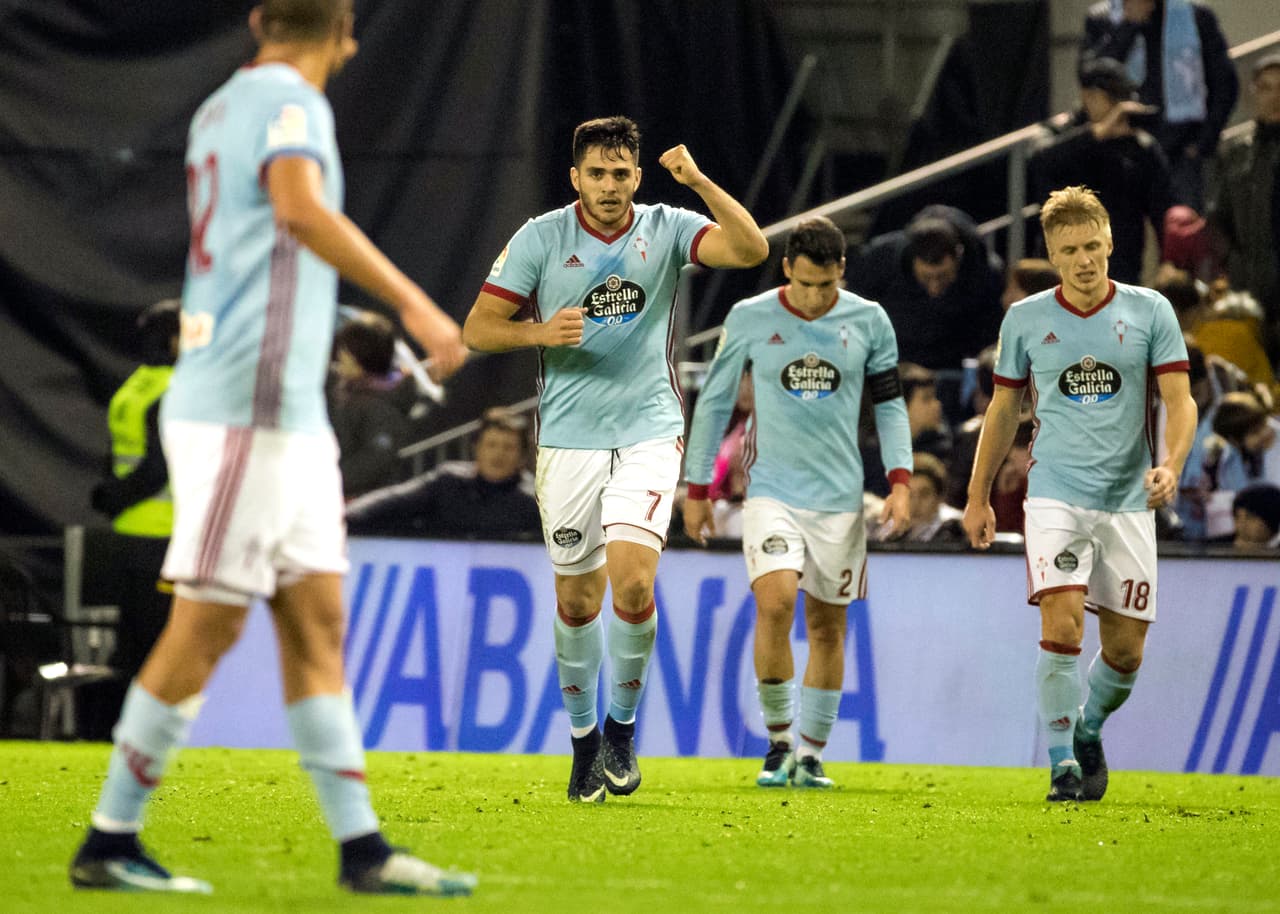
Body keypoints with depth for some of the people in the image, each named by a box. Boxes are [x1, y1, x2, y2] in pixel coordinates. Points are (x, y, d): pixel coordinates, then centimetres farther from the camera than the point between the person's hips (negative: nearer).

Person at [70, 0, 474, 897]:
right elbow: (302, 209, -29)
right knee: (207, 626, -6)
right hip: (248, 407, -10)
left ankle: (362, 847, 4)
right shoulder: (290, 100, -9)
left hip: (285, 412, 10)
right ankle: (109, 843, -1)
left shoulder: (221, 107, 18)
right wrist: (413, 302, -33)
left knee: (317, 621, 6)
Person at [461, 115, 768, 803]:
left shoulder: (667, 230, 0)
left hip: (649, 433, -1)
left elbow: (751, 249, -14)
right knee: (577, 599, 6)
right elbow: (477, 329, -1)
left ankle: (623, 727, 4)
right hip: (568, 439, 1)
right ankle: (582, 736, 25)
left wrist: (698, 182, -24)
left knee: (632, 584, -17)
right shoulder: (541, 238, -2)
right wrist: (540, 332, -19)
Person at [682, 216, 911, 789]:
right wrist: (697, 489, 7)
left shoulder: (868, 321, 1)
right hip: (772, 490, -2)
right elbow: (714, 402, 7)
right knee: (775, 602, -20)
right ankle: (778, 742, -5)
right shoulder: (750, 319, -2)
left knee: (827, 624, 5)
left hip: (840, 498, 2)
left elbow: (890, 403, 9)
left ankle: (810, 754, 16)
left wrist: (900, 480, -3)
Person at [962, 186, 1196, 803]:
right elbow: (1004, 409, 14)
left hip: (1128, 499, 1)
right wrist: (978, 496, 14)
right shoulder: (1025, 320, 3)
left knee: (1126, 648, 2)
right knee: (1062, 624, -18)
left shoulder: (1150, 311, 1)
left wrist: (1172, 464, -20)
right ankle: (1062, 763, -8)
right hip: (1055, 492, -1)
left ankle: (1088, 730, 31)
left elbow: (1179, 400, -1)